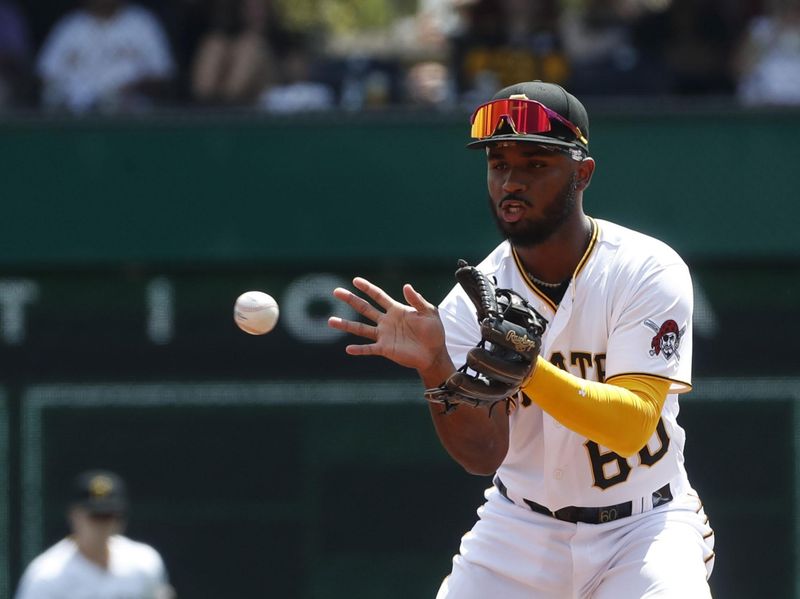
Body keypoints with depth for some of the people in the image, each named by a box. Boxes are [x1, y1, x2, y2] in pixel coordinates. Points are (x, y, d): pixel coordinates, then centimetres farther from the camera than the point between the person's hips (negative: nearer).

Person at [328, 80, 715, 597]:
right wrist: (434, 369, -33)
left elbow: (632, 426, -24)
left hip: (643, 527, -3)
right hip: (521, 530, 3)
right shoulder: (471, 301, -6)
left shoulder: (649, 271, -14)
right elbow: (484, 454, -15)